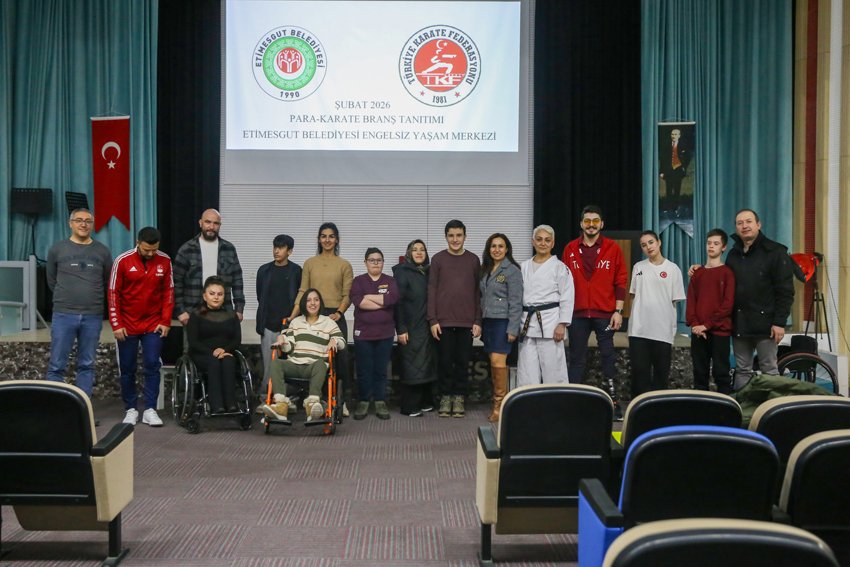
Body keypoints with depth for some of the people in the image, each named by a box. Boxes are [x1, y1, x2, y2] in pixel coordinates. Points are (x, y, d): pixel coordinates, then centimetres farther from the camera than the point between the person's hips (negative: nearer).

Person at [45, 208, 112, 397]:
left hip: (93, 317, 1)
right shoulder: (57, 249, 3)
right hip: (64, 315, -1)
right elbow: (51, 281, 13)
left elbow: (108, 283, 13)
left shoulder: (102, 251, 5)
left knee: (87, 365, 7)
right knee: (57, 365, 0)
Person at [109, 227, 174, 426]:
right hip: (127, 325, -1)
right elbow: (113, 294, -5)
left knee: (152, 366, -2)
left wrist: (166, 321, -2)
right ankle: (131, 409, 17)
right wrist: (116, 325, -7)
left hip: (154, 325, 1)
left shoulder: (165, 261, -3)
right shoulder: (122, 261, -9)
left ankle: (150, 410, 4)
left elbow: (168, 292, 3)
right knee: (127, 369, 6)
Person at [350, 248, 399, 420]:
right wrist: (383, 303, -12)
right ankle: (363, 402, 11)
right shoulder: (358, 281, 6)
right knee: (364, 370, 1)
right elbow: (358, 301, -13)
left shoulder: (390, 281, 9)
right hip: (363, 333, -1)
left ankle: (380, 402, 10)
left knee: (381, 370, 3)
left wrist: (369, 297, -10)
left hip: (385, 333, 1)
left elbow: (393, 298, -12)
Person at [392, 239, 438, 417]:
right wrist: (401, 329, -15)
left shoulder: (428, 272, 14)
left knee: (427, 366, 8)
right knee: (412, 366, -3)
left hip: (427, 327, 6)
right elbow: (398, 302, -9)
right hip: (411, 328, -6)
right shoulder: (402, 272, -3)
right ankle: (409, 407, 3)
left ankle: (425, 402, 17)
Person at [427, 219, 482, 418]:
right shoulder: (438, 259, 4)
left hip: (466, 322, 1)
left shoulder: (473, 260, 7)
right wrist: (433, 320, -5)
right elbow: (431, 290, 1)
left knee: (463, 361, 4)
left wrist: (478, 321, 2)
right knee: (445, 361, 3)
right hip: (443, 321, -1)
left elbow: (477, 292, 8)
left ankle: (459, 398, 14)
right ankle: (445, 397, 14)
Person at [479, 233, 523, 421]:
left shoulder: (512, 270, -6)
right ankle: (499, 403, 14)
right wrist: (480, 322, 10)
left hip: (503, 321, -6)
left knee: (498, 361, -13)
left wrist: (513, 328, -15)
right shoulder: (485, 270, 14)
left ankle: (500, 402, -4)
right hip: (488, 321, 7)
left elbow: (516, 302, -10)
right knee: (493, 363, 7)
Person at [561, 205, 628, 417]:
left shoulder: (612, 248, 3)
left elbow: (621, 282, 2)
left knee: (608, 356, 1)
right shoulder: (570, 249, 7)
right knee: (576, 358, 6)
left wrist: (618, 311, -4)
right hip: (577, 313, 2)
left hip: (605, 314, -1)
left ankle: (613, 400, 5)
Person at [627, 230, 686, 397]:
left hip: (663, 330, -1)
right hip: (639, 330, 1)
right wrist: (635, 319, 10)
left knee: (661, 373, 6)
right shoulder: (638, 267, 9)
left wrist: (672, 327, 1)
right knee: (639, 372, 0)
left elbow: (675, 301, 3)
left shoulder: (672, 269, 2)